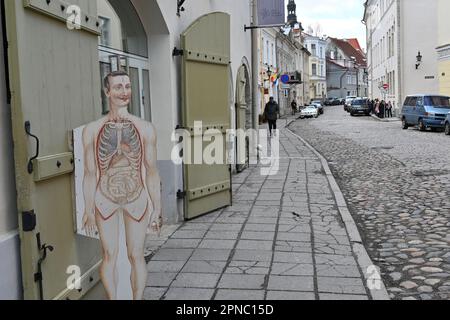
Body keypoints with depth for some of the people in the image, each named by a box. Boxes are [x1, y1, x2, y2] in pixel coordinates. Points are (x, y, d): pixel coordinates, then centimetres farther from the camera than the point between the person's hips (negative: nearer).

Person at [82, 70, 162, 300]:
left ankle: (138, 298, 23)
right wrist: (89, 210, 2)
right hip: (105, 199, 0)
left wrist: (156, 209, 1)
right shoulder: (92, 130, -1)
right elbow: (90, 173, 2)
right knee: (109, 255, 9)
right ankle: (112, 298, 26)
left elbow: (152, 171, 0)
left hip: (138, 198, 0)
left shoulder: (145, 128, -2)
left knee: (136, 256, 8)